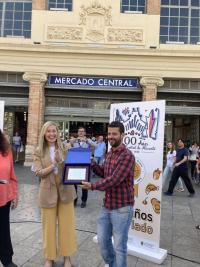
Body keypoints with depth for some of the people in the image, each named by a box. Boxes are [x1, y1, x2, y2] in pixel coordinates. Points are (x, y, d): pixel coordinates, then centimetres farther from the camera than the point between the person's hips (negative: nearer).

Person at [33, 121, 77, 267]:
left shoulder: (65, 148, 1)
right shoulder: (39, 151, -1)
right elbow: (39, 173, -9)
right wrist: (54, 164, -23)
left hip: (65, 190, 1)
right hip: (48, 192, 0)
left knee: (67, 224, 11)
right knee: (49, 226, 13)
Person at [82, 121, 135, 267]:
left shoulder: (127, 156, -20)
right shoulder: (110, 153, 8)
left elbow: (114, 179, -26)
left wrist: (93, 186, -20)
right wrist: (92, 163, 5)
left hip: (121, 208, -8)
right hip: (107, 206, 8)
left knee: (119, 246, 9)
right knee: (102, 240, 21)